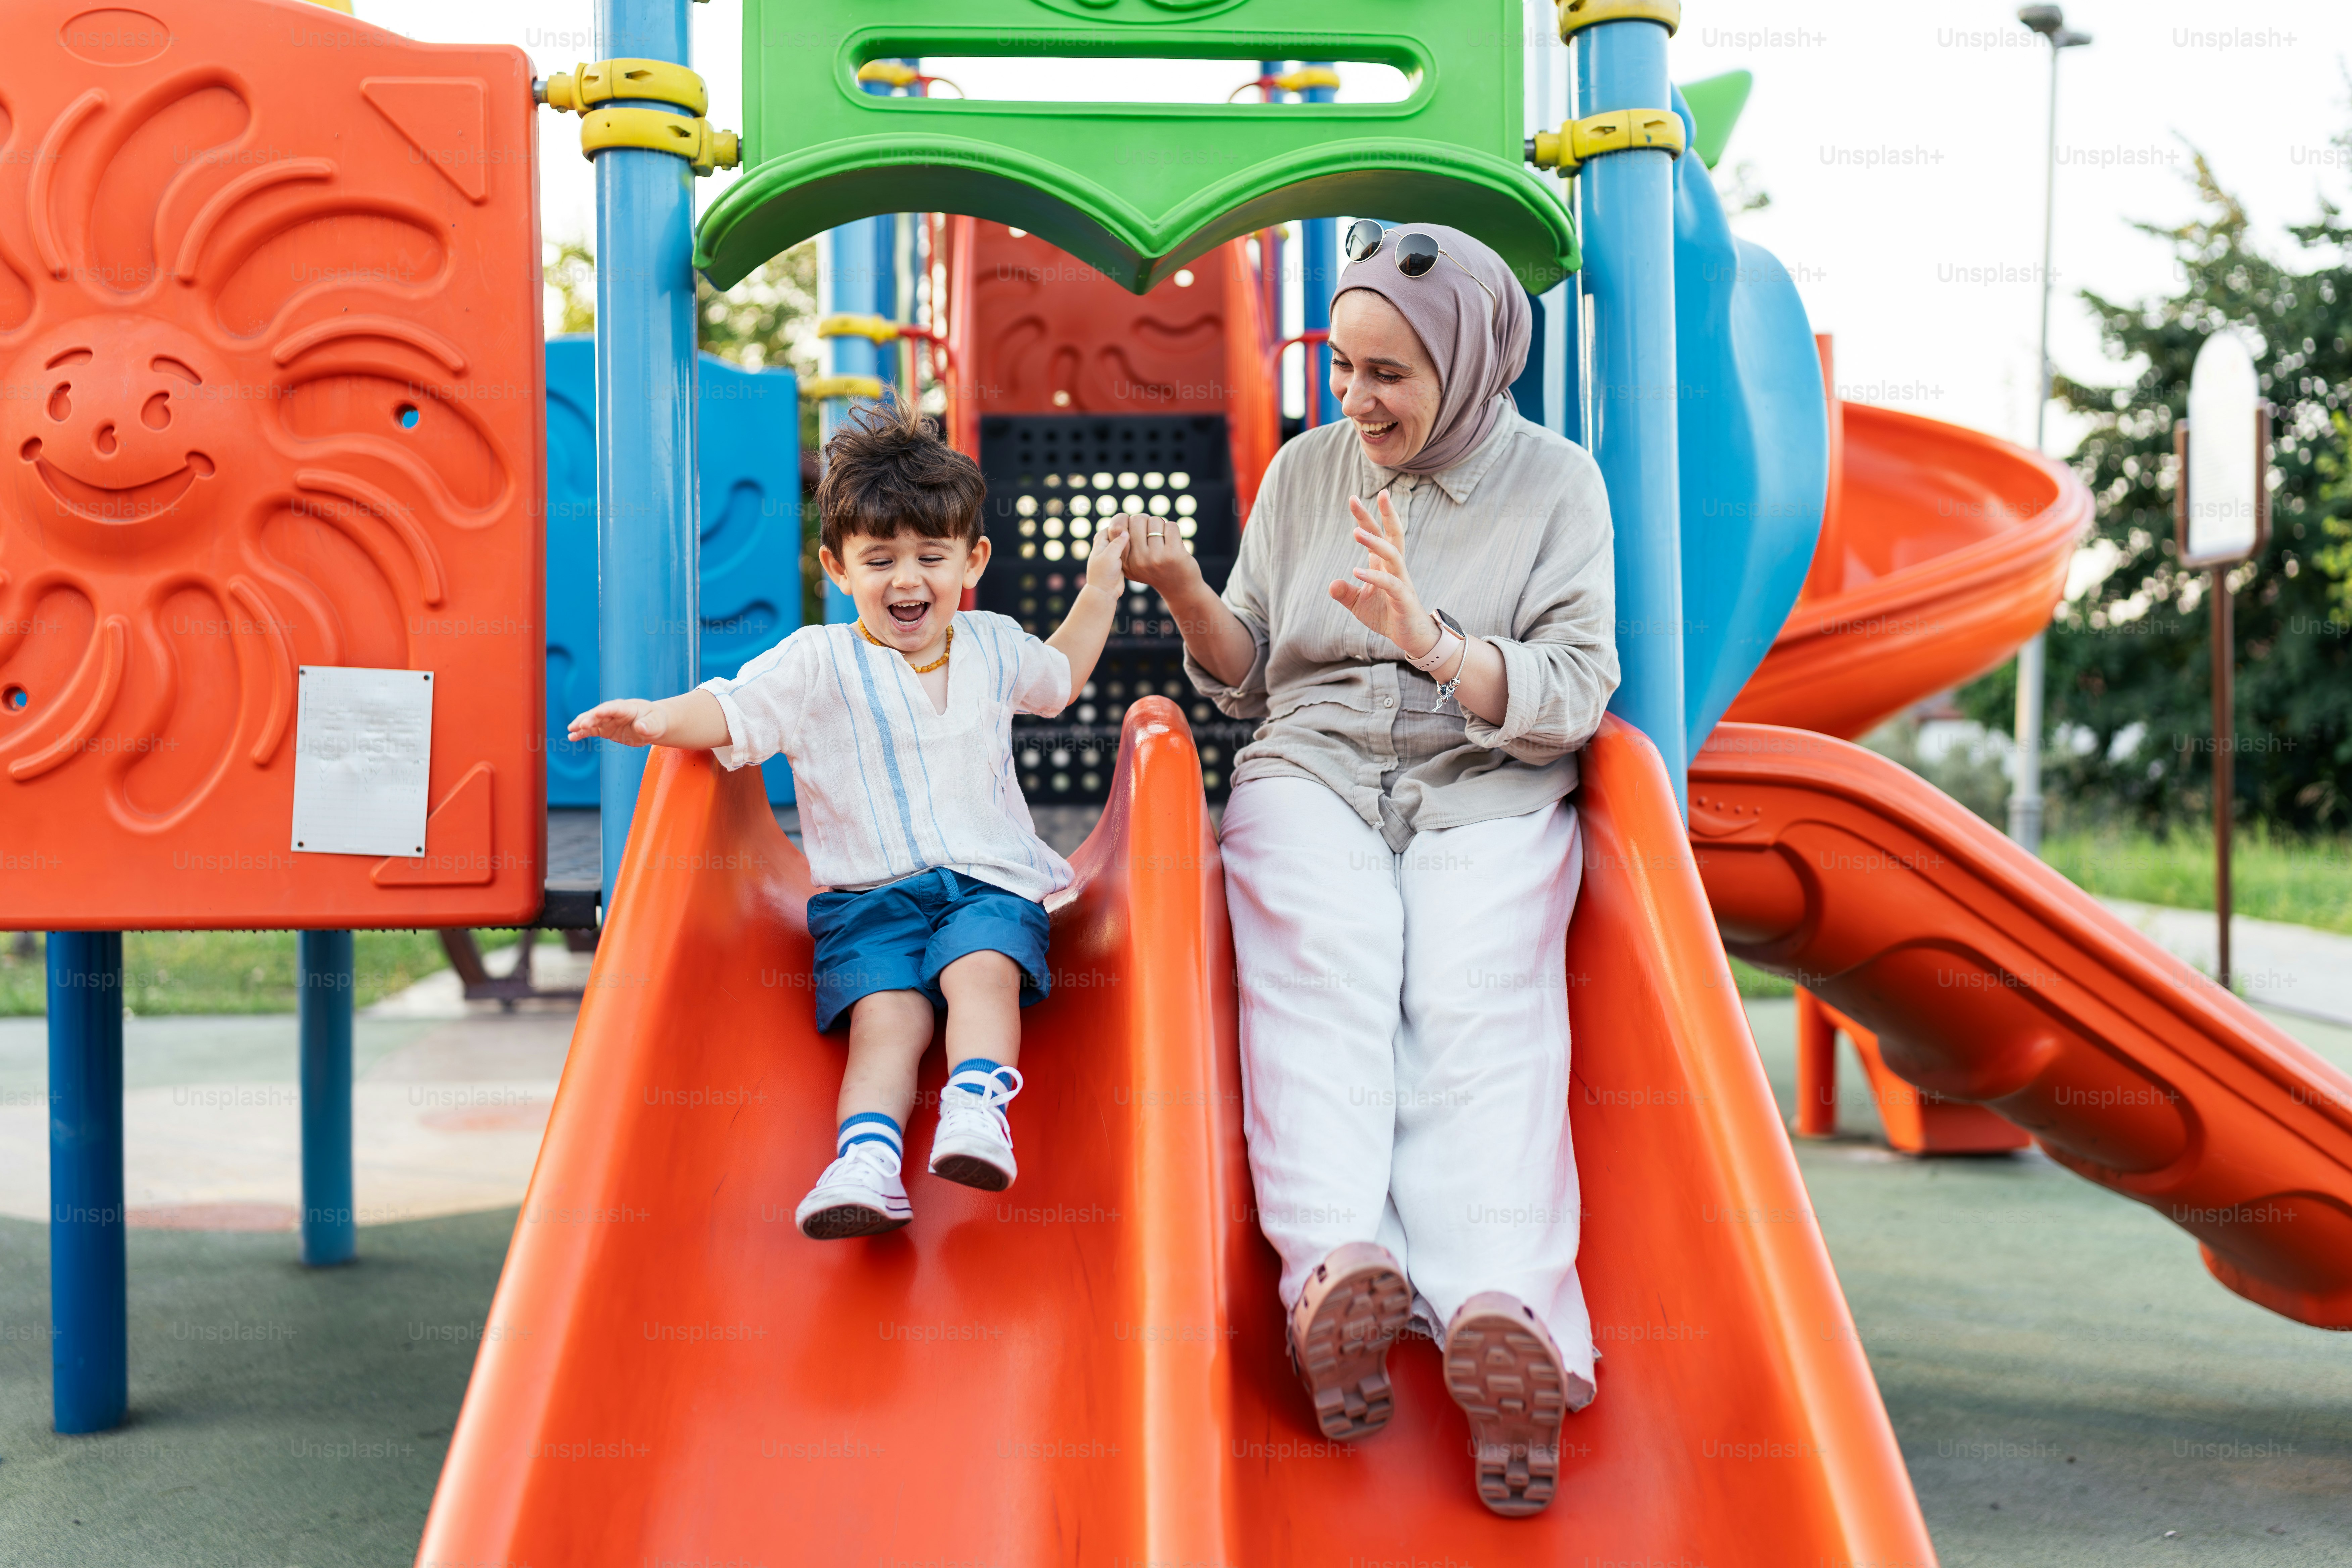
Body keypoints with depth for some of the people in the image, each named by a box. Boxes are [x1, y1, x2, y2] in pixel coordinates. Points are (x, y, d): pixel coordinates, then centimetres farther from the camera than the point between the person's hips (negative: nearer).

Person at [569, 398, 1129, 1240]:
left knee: (982, 970, -31)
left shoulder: (994, 646, 15)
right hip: (868, 895, -2)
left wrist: (1100, 590, 31)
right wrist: (658, 719, -30)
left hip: (990, 881, 2)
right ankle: (867, 1154, -40)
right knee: (885, 1012, -27)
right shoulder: (818, 663, 1)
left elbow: (1058, 679, 36)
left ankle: (977, 1107, -38)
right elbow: (730, 710, -10)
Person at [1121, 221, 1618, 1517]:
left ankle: (1500, 1311, -51)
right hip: (1313, 774, 2)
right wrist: (1188, 597, -2)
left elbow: (1572, 699, -3)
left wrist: (1430, 639, -18)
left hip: (1489, 793, -1)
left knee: (1479, 1003, -31)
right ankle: (1338, 1265, -51)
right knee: (1324, 968, -31)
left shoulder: (1556, 485, 8)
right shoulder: (1305, 470, 16)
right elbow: (1250, 684, 18)